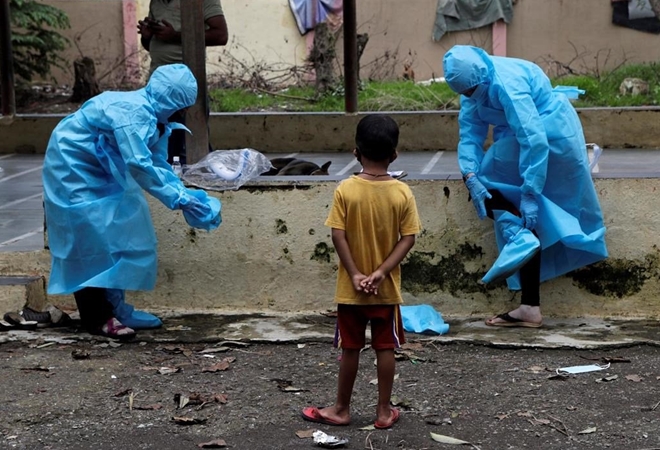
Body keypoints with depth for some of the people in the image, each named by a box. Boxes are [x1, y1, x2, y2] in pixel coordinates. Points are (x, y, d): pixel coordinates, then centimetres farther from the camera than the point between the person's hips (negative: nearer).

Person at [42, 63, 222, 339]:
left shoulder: (154, 117, 2)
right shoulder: (131, 111, -29)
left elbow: (160, 165, 4)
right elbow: (139, 165, -35)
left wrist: (186, 195, -9)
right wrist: (178, 199, -31)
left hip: (99, 172, 10)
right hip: (74, 169, -10)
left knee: (118, 236, 10)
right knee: (92, 241, -9)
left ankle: (111, 305, 18)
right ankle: (97, 318, -3)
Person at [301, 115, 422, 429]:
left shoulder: (345, 190, -11)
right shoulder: (402, 193, -7)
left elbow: (338, 236, -13)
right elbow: (408, 238, -10)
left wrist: (355, 274, -10)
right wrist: (381, 272, -11)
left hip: (351, 289, -1)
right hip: (387, 289, 1)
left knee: (350, 348, 10)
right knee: (385, 348, 10)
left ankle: (341, 409, 21)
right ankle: (384, 411, 18)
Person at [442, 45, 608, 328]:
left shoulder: (507, 83, -30)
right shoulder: (475, 83, -3)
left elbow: (534, 140, -32)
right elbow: (469, 134, -4)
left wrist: (529, 194, -31)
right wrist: (469, 175, -20)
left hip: (552, 135, -9)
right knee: (527, 218, 6)